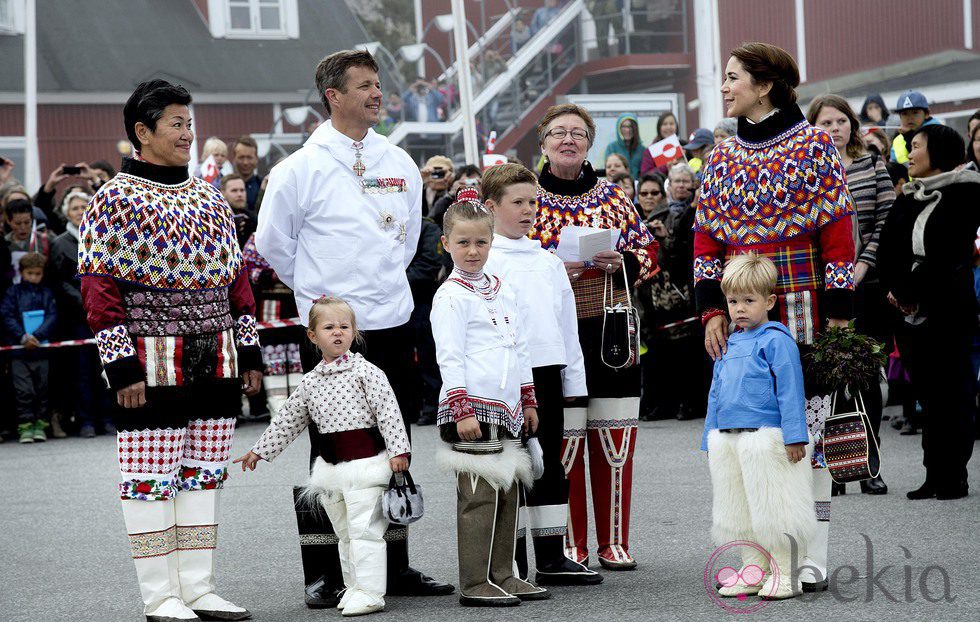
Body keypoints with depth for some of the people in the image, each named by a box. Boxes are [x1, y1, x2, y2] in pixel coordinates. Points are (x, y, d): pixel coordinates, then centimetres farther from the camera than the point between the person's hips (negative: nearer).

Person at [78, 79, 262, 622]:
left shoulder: (209, 198, 15)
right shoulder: (114, 201, -5)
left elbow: (235, 278, 18)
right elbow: (100, 290, -9)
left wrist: (249, 352, 13)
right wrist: (121, 365, -15)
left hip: (216, 363, 6)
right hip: (152, 365, -6)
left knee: (204, 472, 8)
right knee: (151, 476, -3)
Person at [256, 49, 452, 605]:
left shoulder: (400, 164, 8)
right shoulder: (300, 169, -7)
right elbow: (273, 241, 2)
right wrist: (318, 290, 8)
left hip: (392, 324, 5)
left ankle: (395, 568, 19)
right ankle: (324, 576, 6)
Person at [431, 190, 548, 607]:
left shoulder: (502, 291, 16)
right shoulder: (450, 296, -6)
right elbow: (449, 357, -11)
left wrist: (528, 400, 20)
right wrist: (461, 409, -17)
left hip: (506, 408, 8)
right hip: (471, 408, -7)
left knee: (507, 493, 9)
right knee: (479, 496, -8)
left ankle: (502, 575, 17)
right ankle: (473, 585, -5)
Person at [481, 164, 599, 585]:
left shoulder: (549, 261, 15)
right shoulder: (483, 261, -5)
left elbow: (567, 324, 18)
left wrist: (573, 380, 15)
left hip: (547, 372, 6)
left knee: (550, 464, 10)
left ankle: (551, 558, 16)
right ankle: (512, 562, 6)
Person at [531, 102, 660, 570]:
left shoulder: (613, 196, 10)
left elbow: (649, 255, 12)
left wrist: (622, 263, -8)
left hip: (612, 333, 3)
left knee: (615, 442, 5)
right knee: (564, 442, -3)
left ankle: (615, 541, 15)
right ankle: (570, 545, 8)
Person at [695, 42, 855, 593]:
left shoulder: (816, 146, -1)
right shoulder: (721, 159, 13)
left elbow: (839, 236, -3)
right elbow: (707, 242, 13)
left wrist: (839, 314, -8)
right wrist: (712, 310, 3)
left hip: (804, 312, -4)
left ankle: (813, 559, 1)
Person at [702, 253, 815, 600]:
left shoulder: (776, 341, -7)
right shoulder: (729, 345, 16)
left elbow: (789, 390, -12)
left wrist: (794, 436, -17)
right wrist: (711, 439, 20)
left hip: (765, 438, -8)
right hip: (727, 439, 8)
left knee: (772, 508, -3)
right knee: (738, 511, 12)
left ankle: (785, 574, 5)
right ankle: (753, 570, 21)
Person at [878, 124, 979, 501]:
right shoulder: (908, 199, 15)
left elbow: (948, 253, -13)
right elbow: (887, 250, 8)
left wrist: (910, 290, -13)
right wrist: (894, 289, -9)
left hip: (949, 310, -6)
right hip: (911, 312, 6)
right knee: (927, 393, 6)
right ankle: (935, 474, 9)